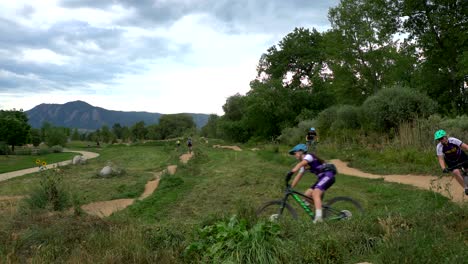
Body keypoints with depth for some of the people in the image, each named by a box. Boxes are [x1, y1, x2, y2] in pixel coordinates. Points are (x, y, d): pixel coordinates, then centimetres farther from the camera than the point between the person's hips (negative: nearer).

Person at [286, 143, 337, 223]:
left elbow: (300, 164, -30)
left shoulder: (309, 156, -9)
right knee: (307, 195, 2)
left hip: (328, 175, -9)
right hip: (321, 177, 9)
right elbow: (298, 177, 18)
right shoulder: (304, 165, 19)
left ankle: (318, 217, -35)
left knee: (315, 194, -26)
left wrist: (291, 172, -45)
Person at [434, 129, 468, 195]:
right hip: (451, 162, -1)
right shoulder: (439, 147, -25)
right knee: (456, 172, -23)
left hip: (461, 157, 1)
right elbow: (441, 159, -27)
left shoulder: (453, 140, -28)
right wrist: (444, 168, -42)